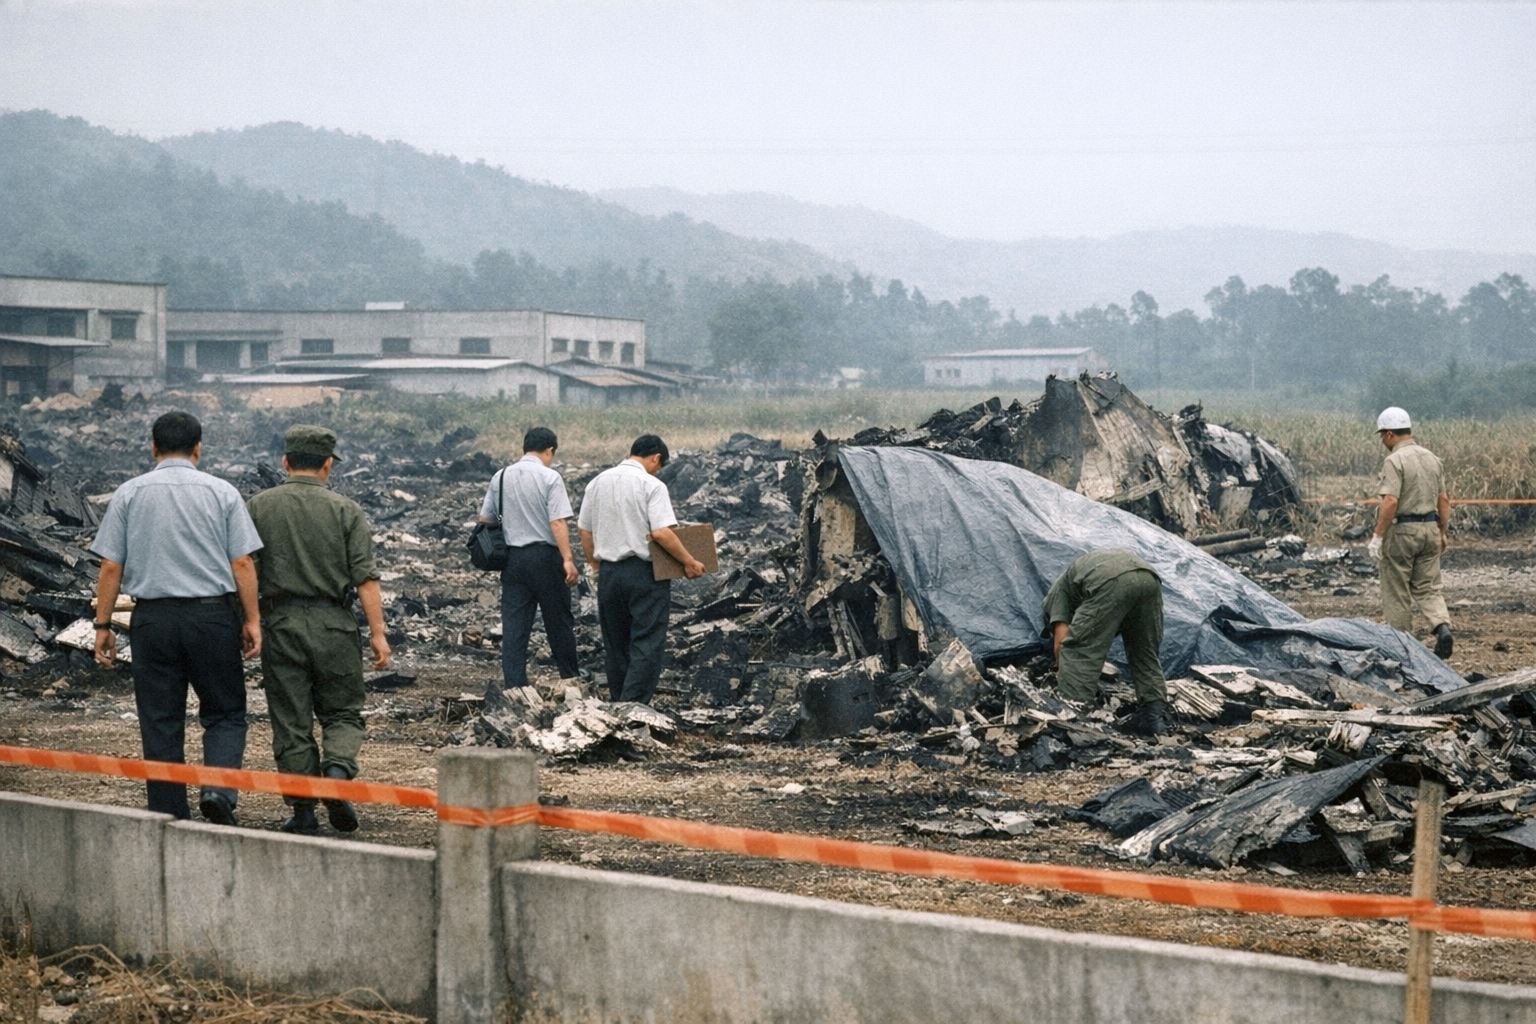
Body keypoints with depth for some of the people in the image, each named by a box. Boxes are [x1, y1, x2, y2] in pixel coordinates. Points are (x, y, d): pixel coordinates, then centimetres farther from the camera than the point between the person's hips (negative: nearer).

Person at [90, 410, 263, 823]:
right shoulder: (221, 492, 2)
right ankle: (218, 787, -13)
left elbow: (110, 567, 1)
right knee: (225, 714, 10)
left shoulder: (129, 494, 4)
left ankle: (169, 818, 7)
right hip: (213, 615, -1)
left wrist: (103, 624, 6)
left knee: (160, 723, 7)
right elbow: (242, 562, -2)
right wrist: (252, 619, 3)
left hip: (153, 618, 1)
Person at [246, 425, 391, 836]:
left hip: (282, 625, 1)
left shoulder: (258, 507, 3)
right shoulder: (346, 510, 1)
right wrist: (378, 633, -4)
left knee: (291, 724, 6)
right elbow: (365, 578, -5)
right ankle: (338, 768, -15)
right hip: (334, 625, 0)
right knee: (342, 712, 12)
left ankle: (303, 812, 6)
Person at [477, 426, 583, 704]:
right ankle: (570, 675, 23)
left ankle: (514, 685, -1)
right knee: (558, 619, 10)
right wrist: (568, 559, -18)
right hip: (545, 555, -4)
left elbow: (484, 520, 12)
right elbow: (558, 522, -17)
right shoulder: (550, 477, -9)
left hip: (511, 557, 4)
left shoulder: (500, 478, 7)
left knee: (515, 623, 3)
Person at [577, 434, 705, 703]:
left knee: (616, 644, 15)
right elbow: (661, 532, -20)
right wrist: (689, 562, -11)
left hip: (608, 572, 6)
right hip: (644, 571, -6)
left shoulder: (598, 482, 9)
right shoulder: (651, 485, -11)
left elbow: (583, 529, 14)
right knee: (647, 644, -3)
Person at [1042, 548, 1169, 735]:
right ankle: (1155, 715, 20)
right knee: (1145, 653, 25)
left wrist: (1061, 671, 30)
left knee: (1077, 651, 4)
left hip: (1110, 583, -7)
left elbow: (1061, 639, 15)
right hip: (1149, 578, 7)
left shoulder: (1057, 591, 30)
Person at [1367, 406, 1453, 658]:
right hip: (1430, 529, 6)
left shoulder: (1395, 461, -14)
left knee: (1396, 593, 5)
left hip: (1402, 530, -6)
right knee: (1428, 588, 11)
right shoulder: (1432, 458, 9)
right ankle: (1442, 626, -12)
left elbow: (1390, 502, -22)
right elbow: (1443, 499, 11)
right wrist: (1443, 533, 19)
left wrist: (1377, 536, -18)